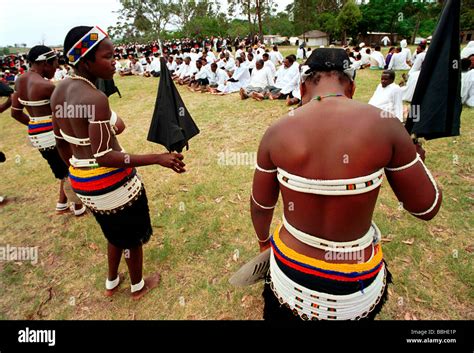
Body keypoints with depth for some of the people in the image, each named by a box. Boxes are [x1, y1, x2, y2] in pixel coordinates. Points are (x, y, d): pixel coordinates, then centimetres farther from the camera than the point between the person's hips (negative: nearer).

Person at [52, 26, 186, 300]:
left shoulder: (60, 91, 2)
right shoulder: (96, 98, -25)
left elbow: (61, 143, 10)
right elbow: (103, 157, -27)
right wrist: (158, 158, -29)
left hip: (81, 181, 9)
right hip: (113, 182, -8)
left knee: (117, 233, 31)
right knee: (133, 236, 18)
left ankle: (112, 283, 52)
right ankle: (138, 287, 43)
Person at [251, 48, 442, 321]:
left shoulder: (277, 132, -13)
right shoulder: (384, 125, -17)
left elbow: (261, 206, 0)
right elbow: (427, 208, -6)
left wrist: (263, 241, 22)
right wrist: (415, 158, 13)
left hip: (289, 277, 1)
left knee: (279, 312, 36)